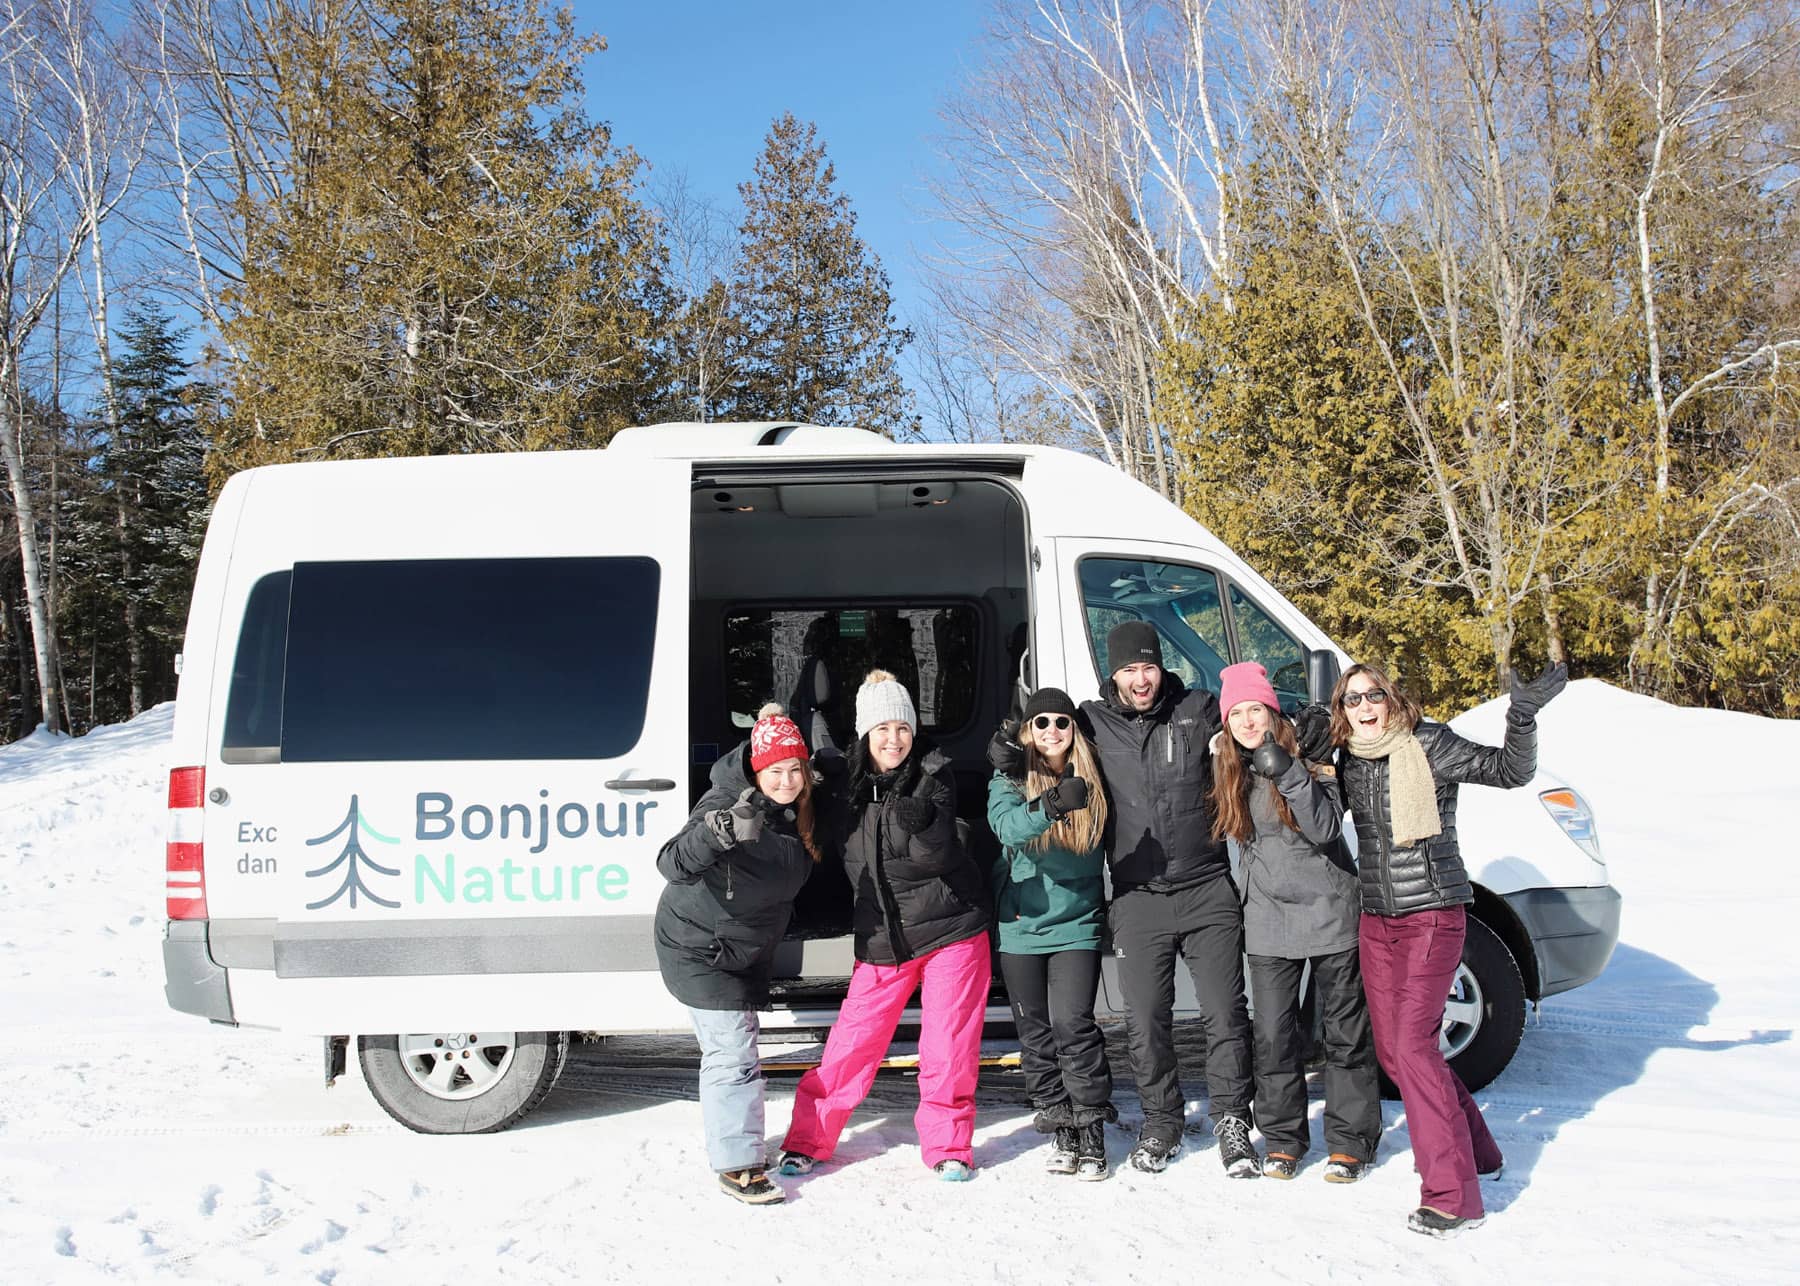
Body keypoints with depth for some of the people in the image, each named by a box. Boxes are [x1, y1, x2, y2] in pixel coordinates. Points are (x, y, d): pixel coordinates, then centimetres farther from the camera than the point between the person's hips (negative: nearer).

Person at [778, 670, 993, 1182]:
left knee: (949, 1048, 1)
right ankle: (807, 1140, 18)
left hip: (951, 928, -2)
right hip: (882, 938, 2)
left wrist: (922, 824, -34)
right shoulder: (846, 785, 1)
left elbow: (935, 855, -19)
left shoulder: (933, 777, -7)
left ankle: (948, 1146, 19)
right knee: (851, 1044, 3)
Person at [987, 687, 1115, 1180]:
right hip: (1020, 926, 1)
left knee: (1072, 1024, -12)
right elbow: (1007, 825, -23)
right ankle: (1062, 1133, 18)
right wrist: (1051, 805, -40)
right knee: (1036, 1035, 6)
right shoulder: (1009, 781, -1)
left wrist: (1109, 905, 5)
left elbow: (1108, 847, 13)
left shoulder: (1092, 781, 3)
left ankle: (1092, 1132, 1)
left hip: (1076, 926, -1)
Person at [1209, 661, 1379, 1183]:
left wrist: (1290, 775, -28)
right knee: (1273, 1037, 3)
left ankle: (1350, 1142, 19)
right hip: (1268, 920, 3)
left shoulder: (1308, 757, -7)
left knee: (1344, 1032, 6)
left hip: (1329, 912, -3)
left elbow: (1327, 828, -19)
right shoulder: (1228, 770, 5)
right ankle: (1282, 1139, 19)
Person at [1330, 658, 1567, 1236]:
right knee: (1391, 1049, 10)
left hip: (1433, 915, -6)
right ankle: (1476, 1150, 30)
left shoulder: (1429, 745, -9)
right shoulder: (1348, 761, 7)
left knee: (1413, 1044, -15)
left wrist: (1522, 716, -28)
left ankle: (1453, 1194, -8)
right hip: (1376, 921, 7)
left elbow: (1509, 770, -12)